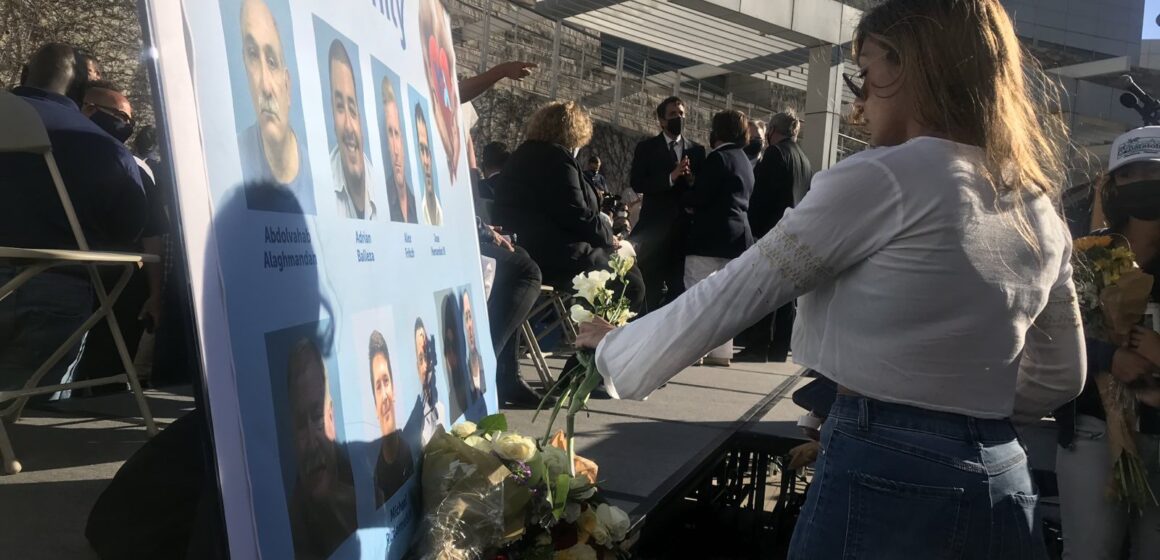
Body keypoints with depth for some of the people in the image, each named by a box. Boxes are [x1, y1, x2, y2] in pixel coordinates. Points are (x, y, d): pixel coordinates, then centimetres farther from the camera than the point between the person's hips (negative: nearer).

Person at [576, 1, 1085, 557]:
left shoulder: (884, 177, -14)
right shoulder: (1040, 209, 8)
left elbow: (732, 293, -11)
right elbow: (1060, 379, 16)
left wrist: (614, 348, 3)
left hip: (885, 480, -7)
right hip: (1002, 486, 7)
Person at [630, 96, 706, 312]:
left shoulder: (697, 150, 12)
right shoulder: (646, 148, 5)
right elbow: (636, 183, -8)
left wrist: (692, 180, -15)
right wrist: (671, 177, -17)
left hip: (685, 228, 3)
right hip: (655, 227, -2)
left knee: (680, 288, 5)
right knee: (653, 288, -1)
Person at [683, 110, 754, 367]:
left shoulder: (719, 156, -10)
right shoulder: (744, 160, 17)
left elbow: (698, 197, -15)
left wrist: (686, 199, 6)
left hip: (712, 235, -8)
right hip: (737, 234, 8)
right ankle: (721, 351, 10)